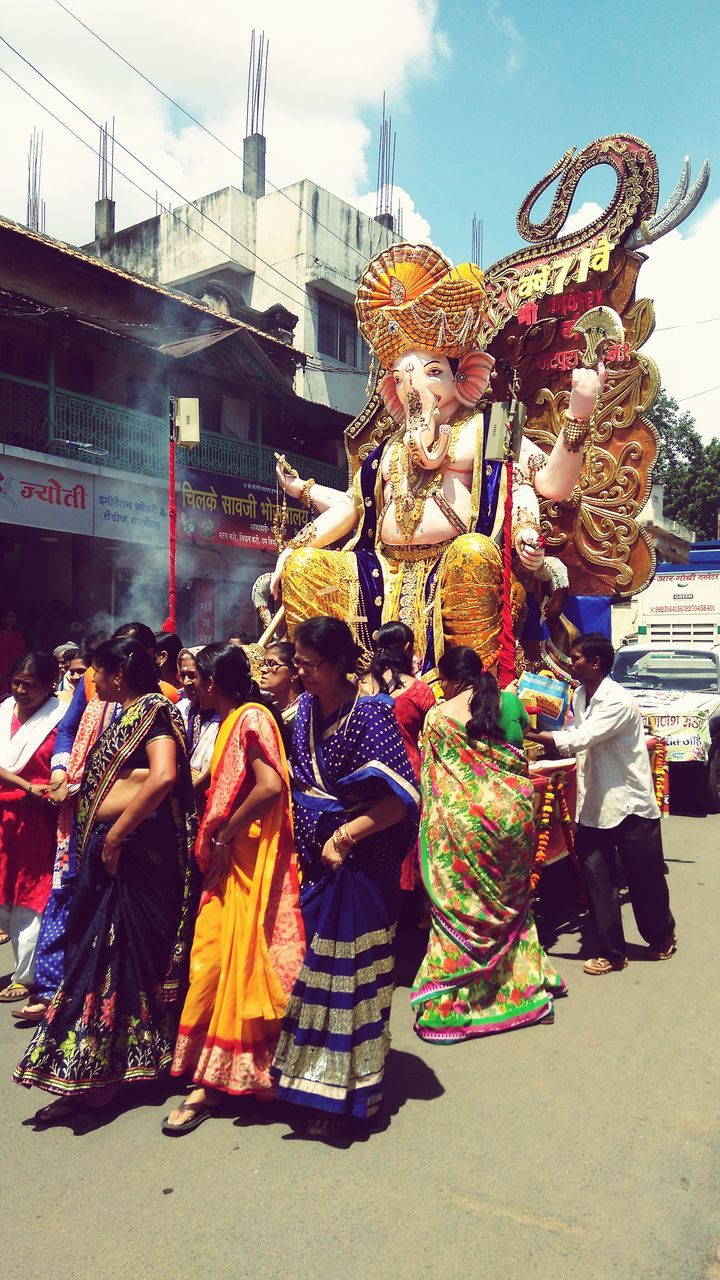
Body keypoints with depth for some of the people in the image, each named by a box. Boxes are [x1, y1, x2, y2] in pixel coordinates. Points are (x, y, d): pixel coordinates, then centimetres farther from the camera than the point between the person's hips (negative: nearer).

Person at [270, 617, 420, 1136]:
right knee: (313, 968, 15)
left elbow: (402, 797, -20)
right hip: (314, 860, 6)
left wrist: (344, 835, -18)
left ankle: (344, 1093, 21)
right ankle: (309, 1075, 34)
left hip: (359, 862, -6)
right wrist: (309, 837, 4)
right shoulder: (305, 708, 4)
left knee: (347, 972, 5)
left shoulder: (368, 714, -17)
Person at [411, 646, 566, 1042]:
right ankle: (520, 980, 33)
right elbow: (523, 759, 11)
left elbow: (431, 780, -2)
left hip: (465, 821, -4)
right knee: (510, 900, 20)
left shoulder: (439, 716, -7)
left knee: (461, 905, 5)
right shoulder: (509, 701, 3)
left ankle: (450, 1003, 11)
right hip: (513, 813, 4)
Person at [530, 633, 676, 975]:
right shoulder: (580, 697, 5)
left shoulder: (618, 701, -22)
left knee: (645, 879, 12)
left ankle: (661, 937, 37)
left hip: (630, 805, -6)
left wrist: (528, 734, -24)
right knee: (597, 880, 6)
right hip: (593, 805, 6)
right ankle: (612, 952, 17)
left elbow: (578, 740, -28)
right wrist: (545, 747, -6)